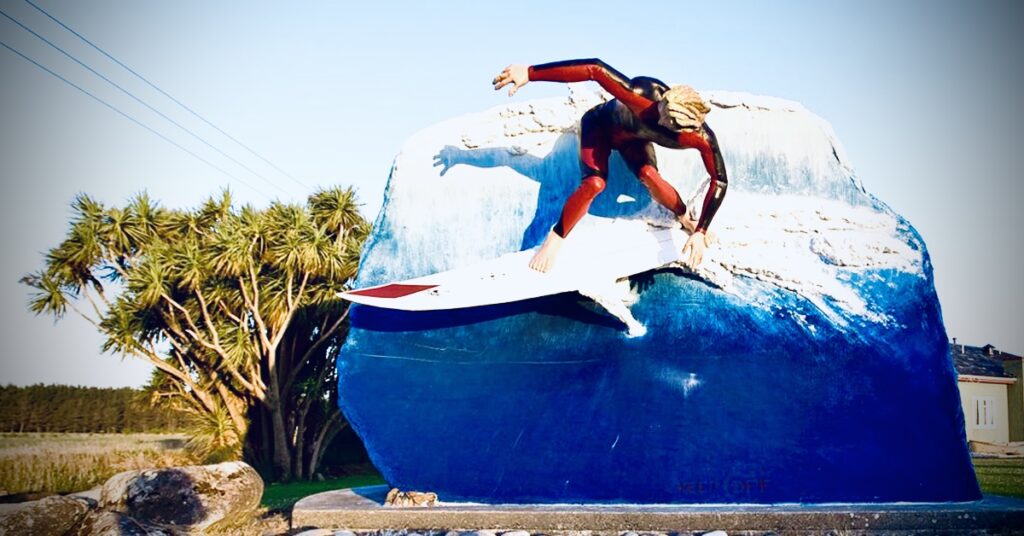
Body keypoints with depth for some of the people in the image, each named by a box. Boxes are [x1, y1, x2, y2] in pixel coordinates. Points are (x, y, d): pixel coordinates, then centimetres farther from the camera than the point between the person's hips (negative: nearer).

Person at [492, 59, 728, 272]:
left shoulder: (702, 138, -35)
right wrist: (529, 73, -42)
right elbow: (596, 69, -43)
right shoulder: (644, 96, -45)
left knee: (650, 176, -26)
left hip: (634, 137, 2)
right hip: (602, 125, -2)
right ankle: (553, 240, -6)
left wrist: (701, 232, -23)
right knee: (595, 182, -25)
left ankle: (685, 218, 3)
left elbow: (719, 181, -22)